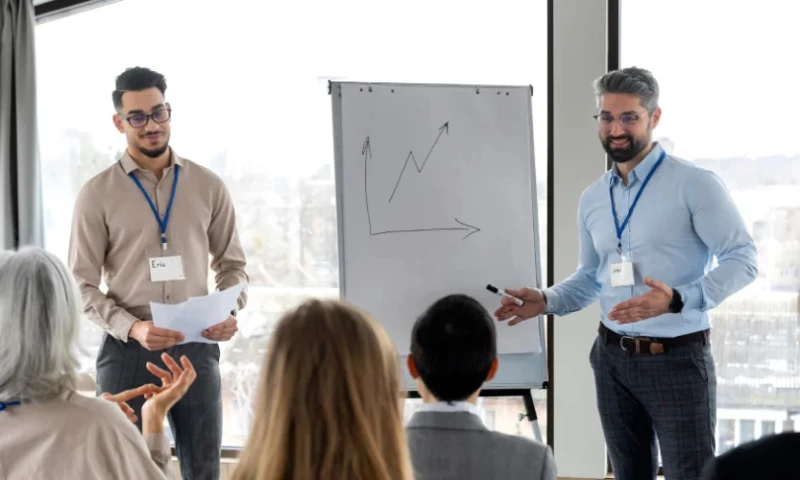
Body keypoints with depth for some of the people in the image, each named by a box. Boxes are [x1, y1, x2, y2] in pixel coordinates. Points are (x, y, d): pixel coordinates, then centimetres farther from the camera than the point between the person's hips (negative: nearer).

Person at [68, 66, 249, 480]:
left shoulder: (208, 186, 5)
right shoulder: (97, 194, -2)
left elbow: (232, 263, 12)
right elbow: (82, 284, -3)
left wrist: (229, 312, -8)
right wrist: (131, 328, -18)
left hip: (197, 347, 2)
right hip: (127, 351, -2)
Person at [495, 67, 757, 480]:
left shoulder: (695, 185, -10)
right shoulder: (592, 199, 9)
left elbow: (742, 259, -15)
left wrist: (677, 300, -28)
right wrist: (546, 301, 1)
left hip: (677, 358, -5)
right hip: (613, 357, 6)